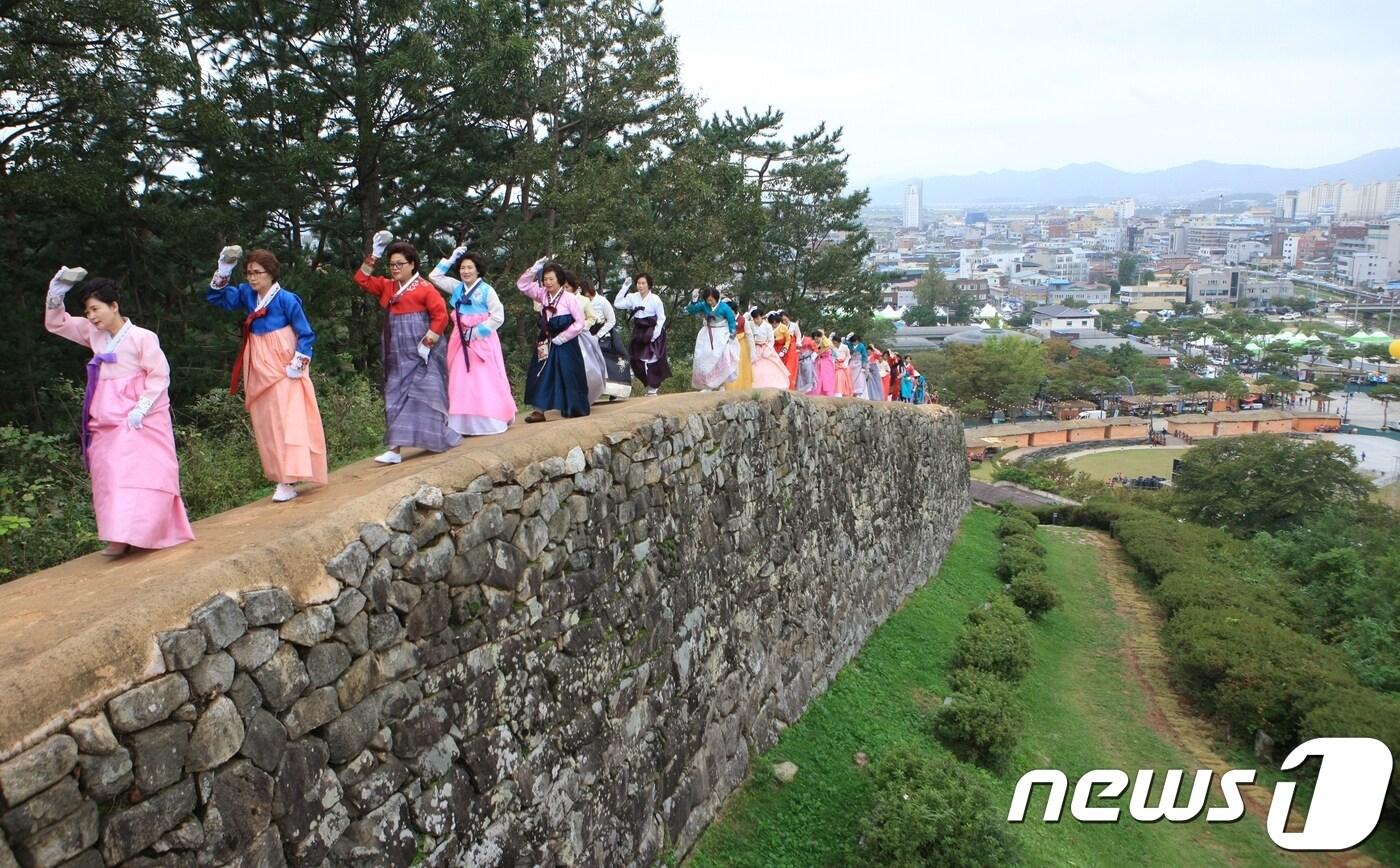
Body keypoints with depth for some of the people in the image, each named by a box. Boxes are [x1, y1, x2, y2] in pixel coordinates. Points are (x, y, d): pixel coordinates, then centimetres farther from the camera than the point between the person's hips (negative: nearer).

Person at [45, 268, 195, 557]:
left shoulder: (142, 337, -10)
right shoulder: (93, 333, 9)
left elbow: (160, 376, -11)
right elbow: (56, 324, 18)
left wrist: (140, 409, -18)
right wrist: (56, 292, 2)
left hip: (140, 419, -7)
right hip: (105, 420, 7)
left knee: (142, 474, -12)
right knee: (109, 476, 4)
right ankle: (119, 536, 7)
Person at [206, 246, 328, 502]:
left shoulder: (286, 299, -11)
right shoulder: (247, 294, 5)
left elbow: (306, 334, -8)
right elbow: (216, 298, 11)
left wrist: (297, 365, -13)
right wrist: (223, 272, -4)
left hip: (282, 369, -6)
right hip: (258, 371, 7)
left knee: (287, 421, -11)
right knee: (266, 425, 7)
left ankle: (289, 481, -14)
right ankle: (282, 476, 15)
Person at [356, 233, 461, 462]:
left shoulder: (424, 288, -8)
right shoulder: (387, 287, 14)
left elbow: (440, 316, -12)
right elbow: (363, 280, 12)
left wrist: (428, 342, -17)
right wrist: (374, 255, 4)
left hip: (420, 356, -7)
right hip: (397, 356, 7)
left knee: (422, 397, -3)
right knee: (395, 398, 2)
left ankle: (441, 439, 12)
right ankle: (395, 449, 2)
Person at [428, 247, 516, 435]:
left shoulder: (486, 290, -8)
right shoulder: (457, 287, 8)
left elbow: (498, 317, -11)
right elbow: (434, 277, 14)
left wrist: (476, 331, -12)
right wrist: (451, 259, 6)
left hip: (482, 340, -6)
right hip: (461, 341, 6)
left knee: (484, 381, -5)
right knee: (461, 381, 3)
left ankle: (489, 422, 0)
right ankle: (464, 423, 6)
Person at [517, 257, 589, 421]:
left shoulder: (569, 298, -13)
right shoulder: (542, 294, 3)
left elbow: (579, 322, -13)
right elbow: (522, 285, 5)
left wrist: (561, 338, -13)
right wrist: (533, 270, -9)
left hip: (565, 344, -5)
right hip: (546, 344, 5)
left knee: (568, 376, 2)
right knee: (541, 375, 0)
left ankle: (573, 409, 16)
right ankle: (539, 410, 1)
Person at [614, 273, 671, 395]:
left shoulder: (655, 299, -10)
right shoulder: (633, 297, 0)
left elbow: (661, 318, -6)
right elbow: (617, 304, -8)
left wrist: (656, 333, -17)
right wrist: (625, 287, -10)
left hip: (652, 331, -4)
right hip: (639, 331, 4)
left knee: (652, 358, -3)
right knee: (636, 359, 3)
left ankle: (653, 386, 14)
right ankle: (651, 383, 20)